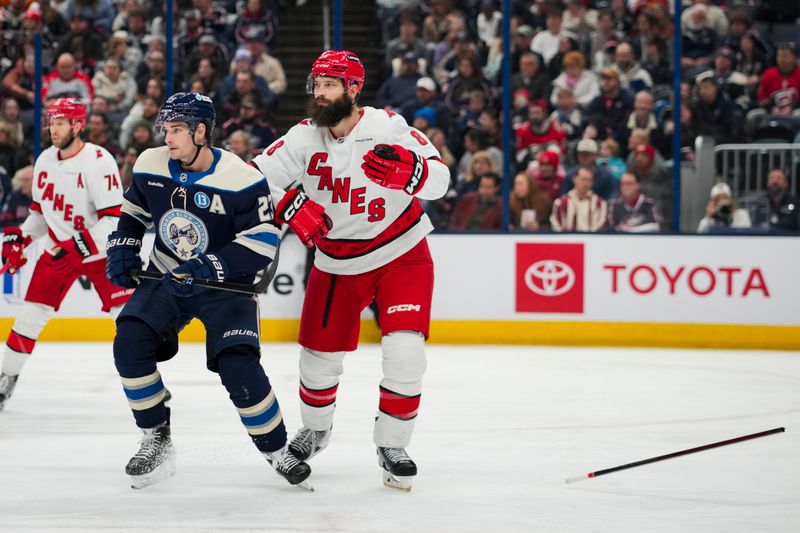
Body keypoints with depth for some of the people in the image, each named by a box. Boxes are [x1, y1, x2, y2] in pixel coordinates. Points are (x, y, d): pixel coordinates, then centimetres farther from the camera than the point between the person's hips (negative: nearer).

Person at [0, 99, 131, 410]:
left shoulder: (98, 161, -20)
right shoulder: (44, 161, 3)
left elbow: (114, 218, -25)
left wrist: (82, 245, -32)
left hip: (101, 251, -5)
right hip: (58, 250, 5)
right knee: (31, 314, 1)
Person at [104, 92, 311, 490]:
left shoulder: (241, 179, -20)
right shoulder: (151, 166, -4)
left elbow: (262, 244, -21)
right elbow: (134, 210, 15)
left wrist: (209, 267, -30)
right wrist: (122, 248, -1)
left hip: (225, 286, -4)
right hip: (166, 278, 4)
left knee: (238, 366, -20)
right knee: (129, 343, -18)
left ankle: (276, 451, 2)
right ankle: (156, 441, -3)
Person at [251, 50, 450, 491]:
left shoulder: (387, 127, -17)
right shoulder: (305, 138, -8)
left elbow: (439, 181, -20)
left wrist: (406, 169, -41)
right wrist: (289, 206, -25)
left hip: (401, 256, -3)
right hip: (337, 264, 3)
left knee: (404, 353, -16)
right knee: (319, 354, 10)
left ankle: (392, 446, 2)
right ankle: (315, 429, 40)